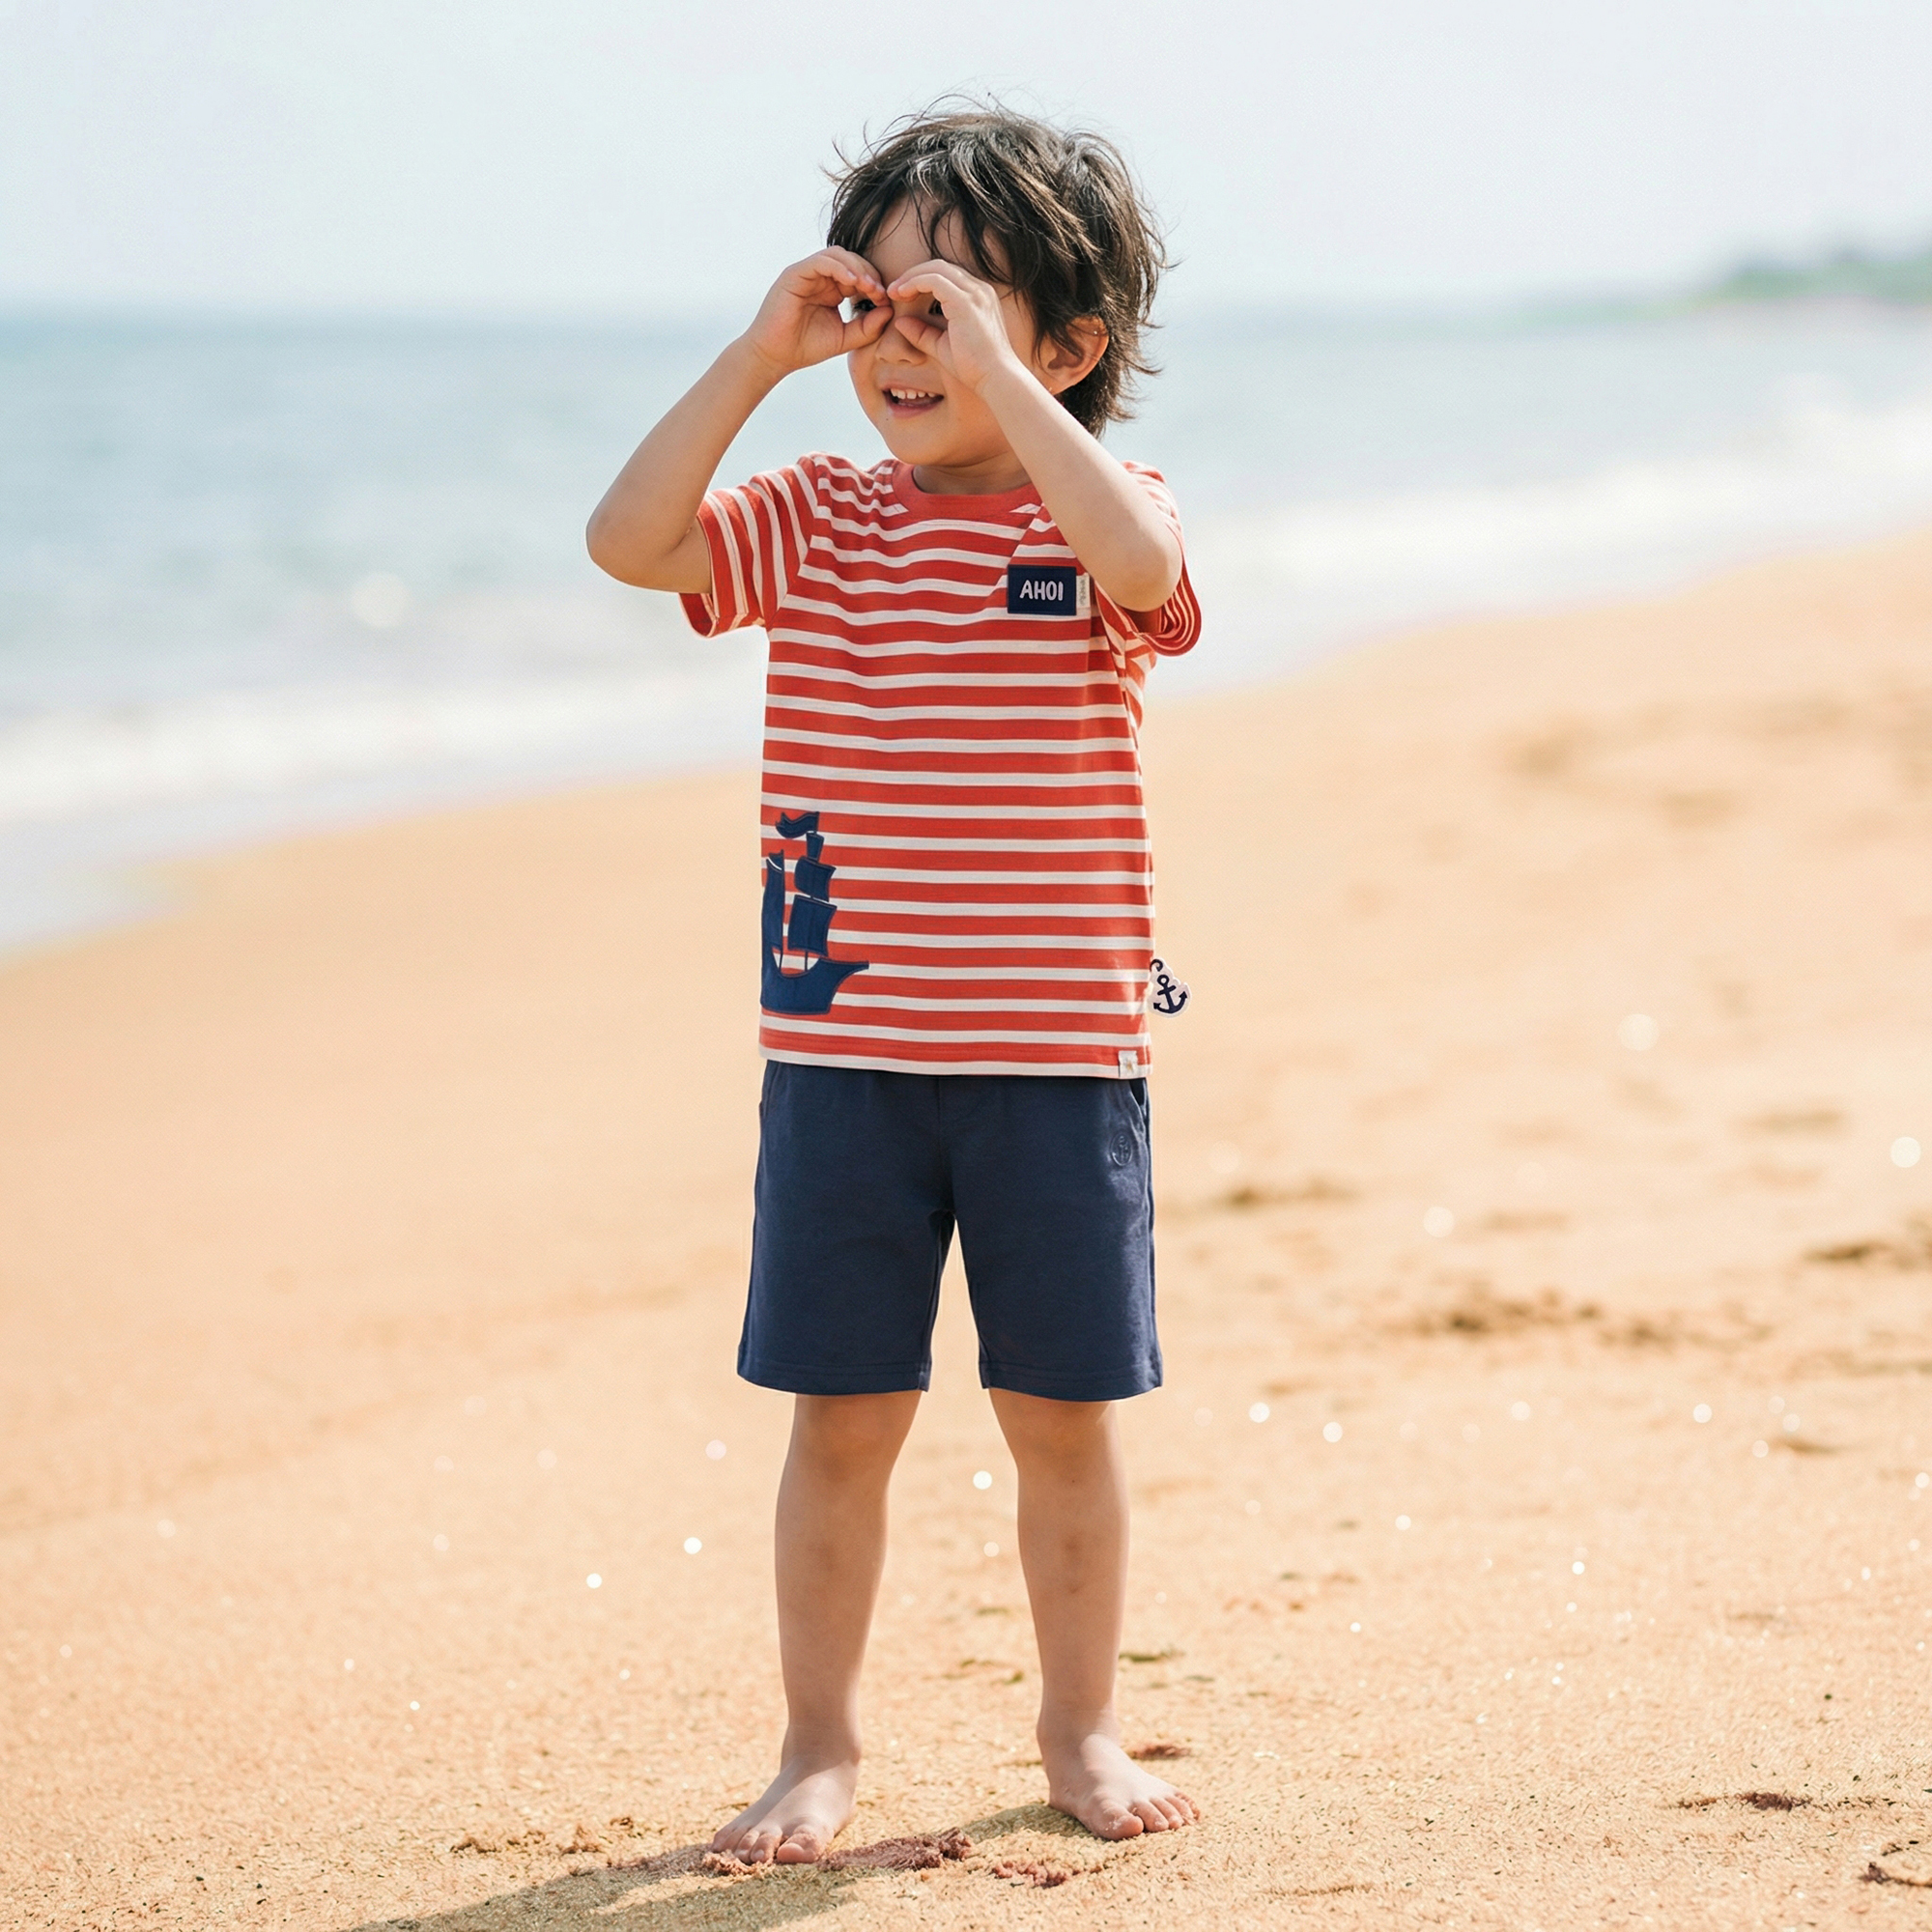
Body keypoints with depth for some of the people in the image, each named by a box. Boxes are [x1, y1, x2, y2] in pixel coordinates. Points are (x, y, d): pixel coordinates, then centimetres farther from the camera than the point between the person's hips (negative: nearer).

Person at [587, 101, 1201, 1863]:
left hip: (1057, 1057, -2)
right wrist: (761, 353, -11)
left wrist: (996, 369, -24)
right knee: (843, 1415, 4)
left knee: (1064, 1411, 7)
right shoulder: (814, 520, 6)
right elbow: (630, 542, -9)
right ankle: (822, 1744, 17)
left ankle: (1083, 1729, 24)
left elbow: (1140, 571, -26)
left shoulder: (1103, 518, -2)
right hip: (838, 1053, 2)